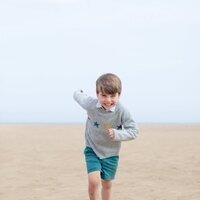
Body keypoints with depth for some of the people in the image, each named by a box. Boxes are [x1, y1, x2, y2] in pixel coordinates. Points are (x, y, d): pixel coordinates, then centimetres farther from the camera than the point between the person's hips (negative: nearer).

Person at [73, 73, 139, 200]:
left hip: (111, 153, 1)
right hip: (92, 150, -1)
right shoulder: (90, 104, -22)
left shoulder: (122, 111, -25)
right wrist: (79, 93, 24)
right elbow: (78, 96, 0)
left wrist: (117, 134, -36)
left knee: (107, 184, 15)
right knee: (94, 181, -19)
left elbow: (134, 131, -20)